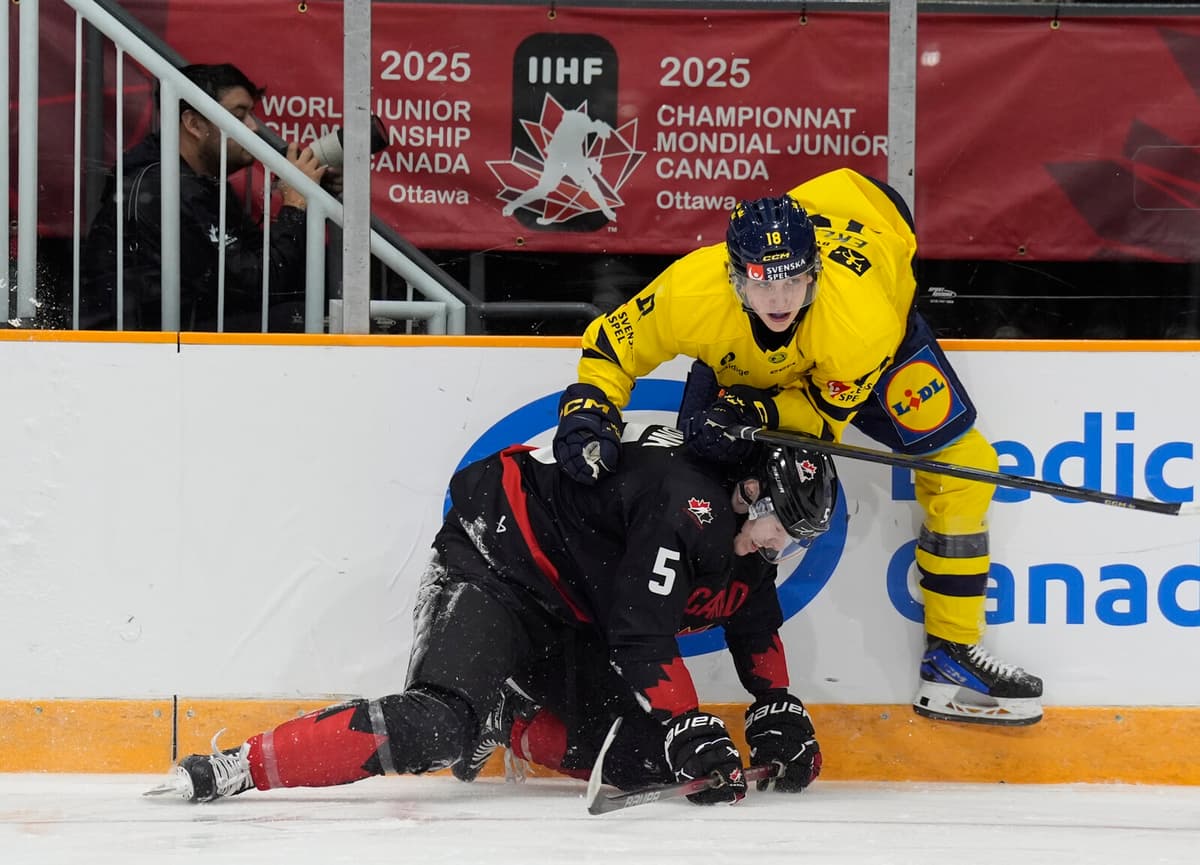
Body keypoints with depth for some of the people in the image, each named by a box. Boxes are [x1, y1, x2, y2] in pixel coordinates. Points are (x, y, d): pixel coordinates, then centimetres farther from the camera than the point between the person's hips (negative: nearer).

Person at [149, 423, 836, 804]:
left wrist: (779, 712, 12)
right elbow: (642, 637, -28)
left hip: (569, 615, 10)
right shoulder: (683, 497, -26)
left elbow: (756, 624, 21)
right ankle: (234, 769, -29)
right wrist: (696, 734, -27)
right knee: (439, 728, -31)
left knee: (644, 753, -3)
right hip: (494, 565, -10)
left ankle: (500, 724, 11)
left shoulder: (746, 532, 4)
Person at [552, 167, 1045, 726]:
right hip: (738, 359, 1)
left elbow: (826, 413, -28)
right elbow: (610, 347, -22)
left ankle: (951, 656, 1)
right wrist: (586, 417, -39)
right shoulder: (691, 294, -40)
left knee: (962, 464, -10)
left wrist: (751, 413, -44)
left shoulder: (862, 315, -44)